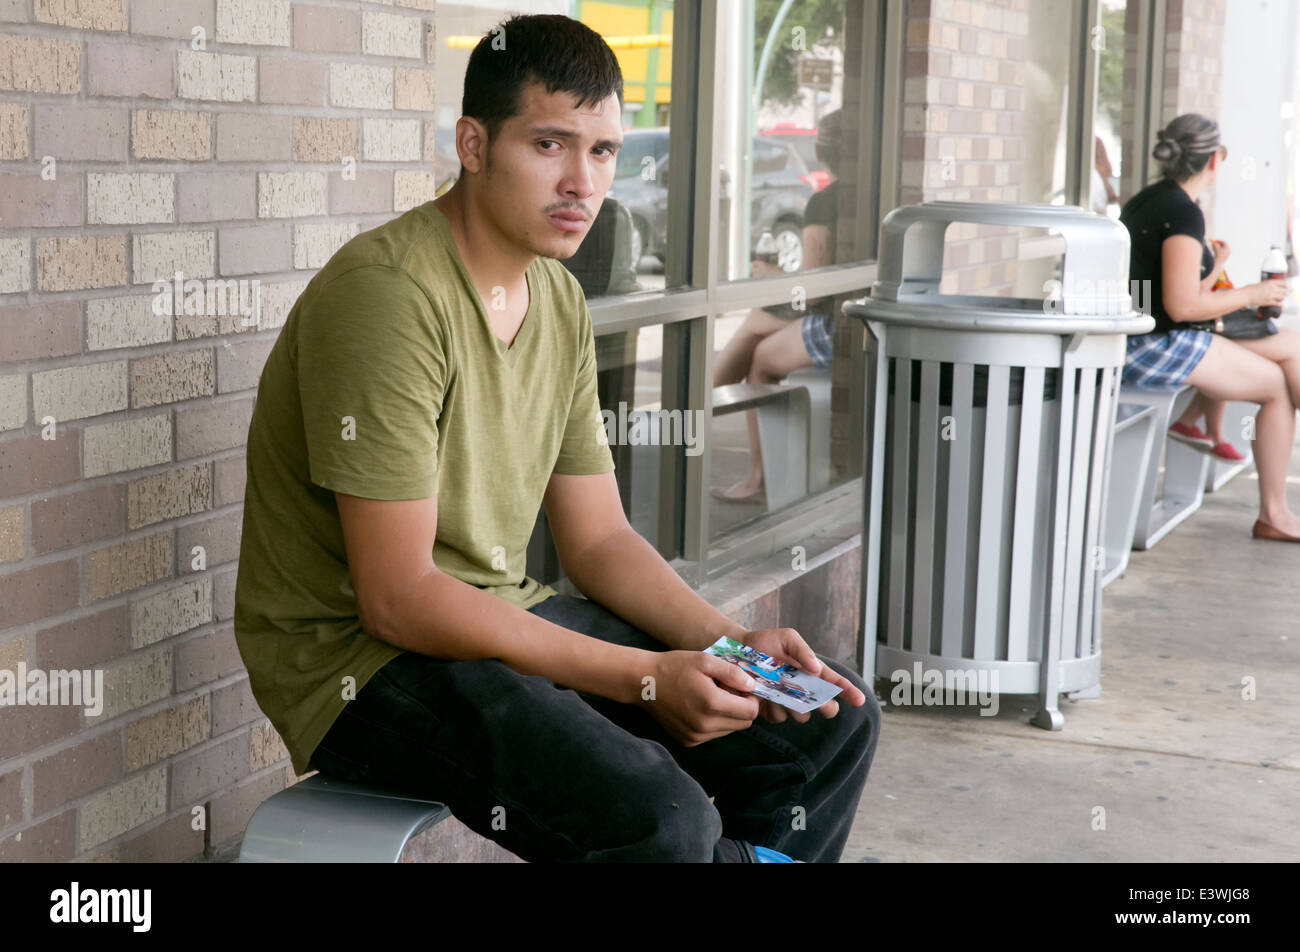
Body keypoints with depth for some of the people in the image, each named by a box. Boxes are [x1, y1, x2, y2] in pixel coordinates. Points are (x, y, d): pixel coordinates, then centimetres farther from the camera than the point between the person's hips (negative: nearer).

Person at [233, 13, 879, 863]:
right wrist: (646, 679, -24)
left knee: (833, 721, 4)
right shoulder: (391, 292, -20)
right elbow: (397, 596, -23)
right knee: (660, 817, -32)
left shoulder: (560, 302, 7)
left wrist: (731, 643, -7)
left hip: (500, 619, 8)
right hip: (360, 657, -8)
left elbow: (598, 538, 11)